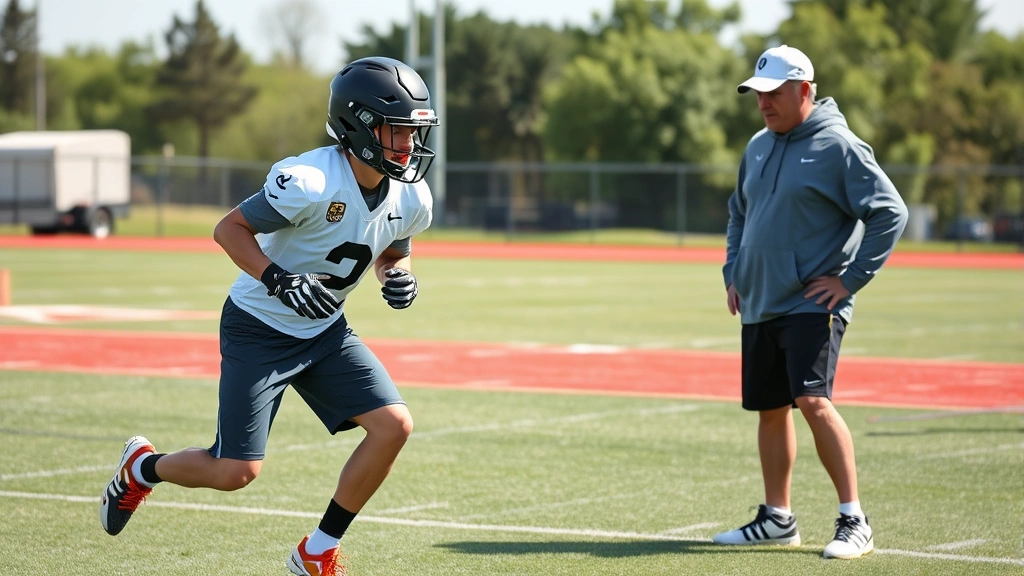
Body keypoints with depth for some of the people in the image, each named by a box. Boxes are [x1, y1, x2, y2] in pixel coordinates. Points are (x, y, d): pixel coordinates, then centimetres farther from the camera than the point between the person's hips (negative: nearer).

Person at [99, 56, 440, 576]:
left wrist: (398, 277, -8)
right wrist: (281, 282, -31)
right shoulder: (309, 181, -27)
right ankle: (143, 467, 26)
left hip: (325, 332, 6)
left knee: (394, 427, -11)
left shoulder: (410, 199, -6)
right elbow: (229, 228, -18)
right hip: (259, 330, -6)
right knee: (236, 472, -8)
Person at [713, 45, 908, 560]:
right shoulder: (758, 147, 13)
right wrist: (733, 272, 16)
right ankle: (777, 520, 23)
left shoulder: (837, 146, -9)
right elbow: (738, 213, 29)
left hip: (812, 305, -8)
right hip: (759, 306, 8)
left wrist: (850, 279, -15)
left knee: (813, 401, -20)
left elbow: (890, 213, -12)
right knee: (770, 410, 12)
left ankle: (854, 522, -16)